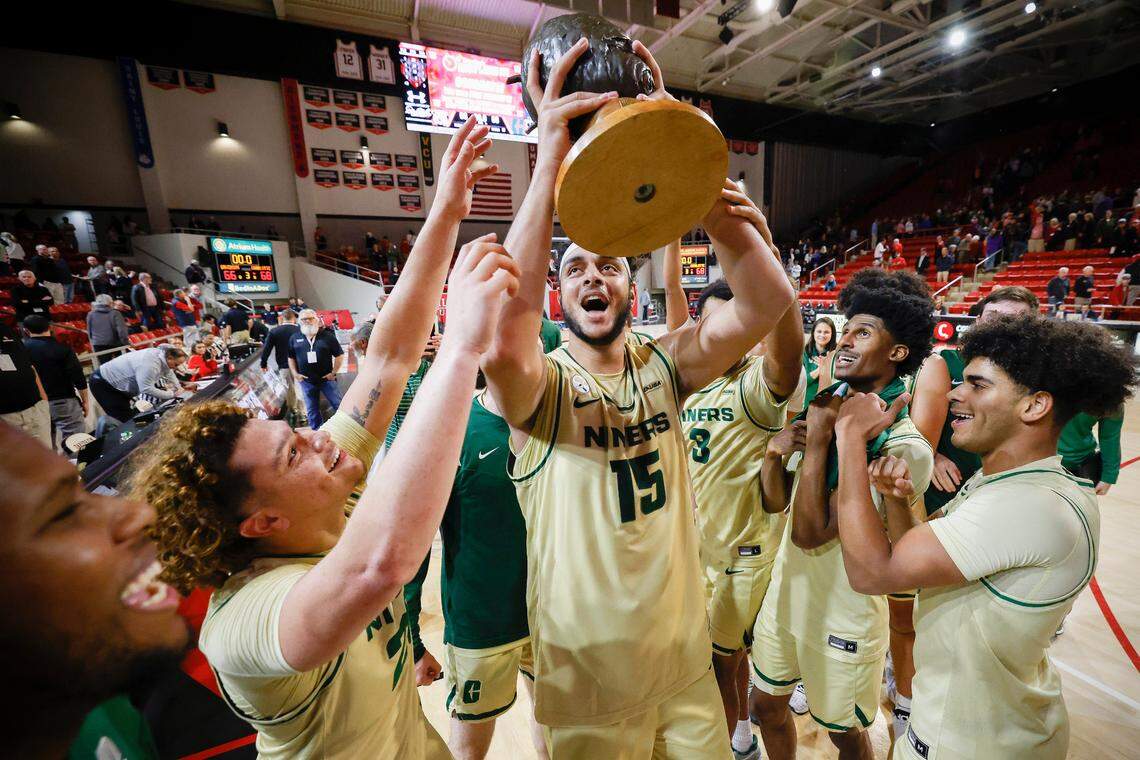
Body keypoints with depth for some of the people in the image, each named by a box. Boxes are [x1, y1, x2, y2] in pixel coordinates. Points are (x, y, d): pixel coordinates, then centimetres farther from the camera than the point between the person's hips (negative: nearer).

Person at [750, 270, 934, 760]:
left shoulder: (905, 446, -23)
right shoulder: (823, 406, -4)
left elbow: (809, 533, -27)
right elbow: (775, 501, 1)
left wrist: (818, 439, -25)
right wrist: (773, 453, -19)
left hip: (842, 621, -5)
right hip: (784, 596, 5)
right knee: (766, 709, 23)